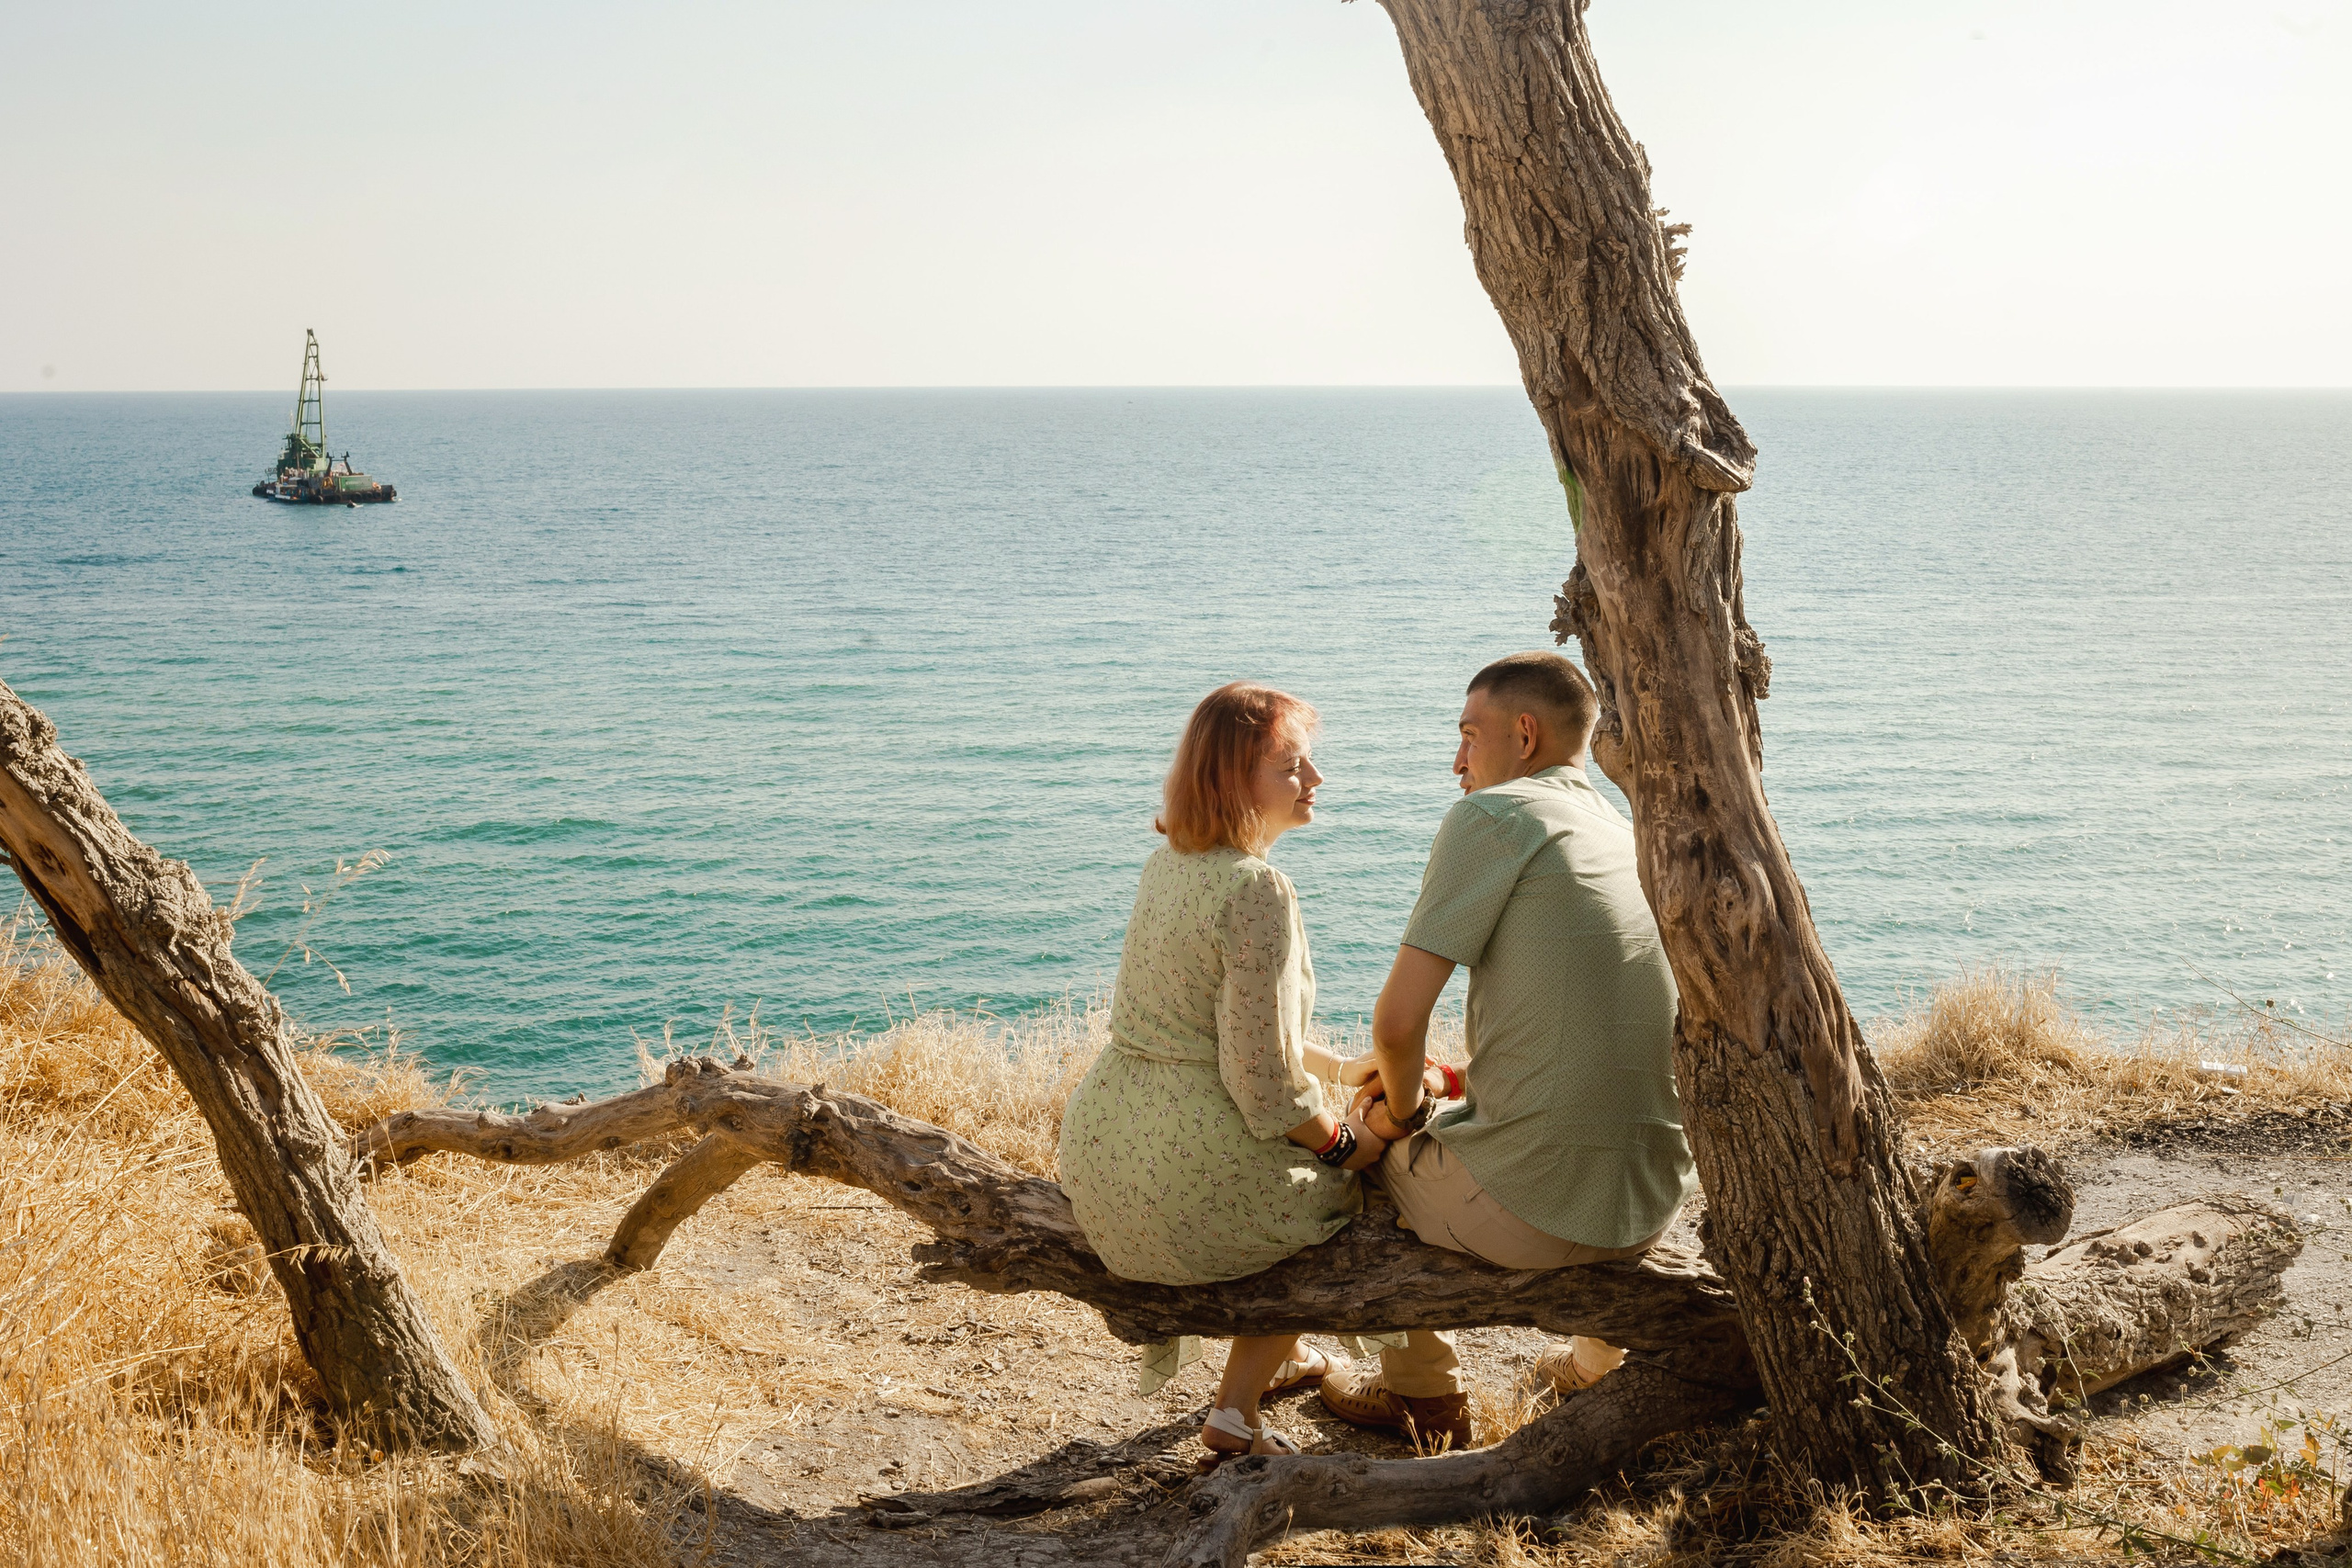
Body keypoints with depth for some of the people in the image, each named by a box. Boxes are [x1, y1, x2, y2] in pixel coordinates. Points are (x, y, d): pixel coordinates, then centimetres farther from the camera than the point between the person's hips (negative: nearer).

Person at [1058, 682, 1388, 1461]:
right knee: (1338, 1187, 22)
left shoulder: (1168, 865, 8)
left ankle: (1277, 1358, 46)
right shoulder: (1258, 891, -20)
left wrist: (1342, 1067, 21)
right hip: (1195, 1185, -9)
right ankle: (1236, 1411, 21)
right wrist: (1344, 1142, -4)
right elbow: (1263, 1082, -21)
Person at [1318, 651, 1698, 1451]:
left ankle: (1424, 1392, 35)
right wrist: (1451, 1079, 20)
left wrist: (1405, 1107, 6)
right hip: (1652, 1207, 7)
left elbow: (1398, 1018, -14)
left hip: (1528, 1210, -7)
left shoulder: (1492, 816, -9)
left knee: (1369, 1141, 24)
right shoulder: (1631, 836, 14)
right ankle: (1603, 1360, 40)